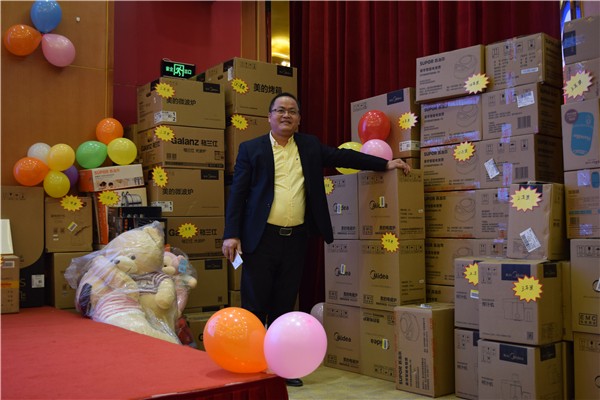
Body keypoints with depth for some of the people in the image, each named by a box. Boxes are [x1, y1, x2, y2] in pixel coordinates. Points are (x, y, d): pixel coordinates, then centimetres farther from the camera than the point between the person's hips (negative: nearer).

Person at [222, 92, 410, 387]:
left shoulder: (310, 145, 12)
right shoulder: (251, 149, 1)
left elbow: (342, 156, 14)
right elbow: (237, 193, -3)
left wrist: (385, 163, 8)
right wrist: (231, 234, -11)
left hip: (295, 239, 4)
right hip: (262, 238, -3)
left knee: (285, 305, 11)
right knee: (254, 305, 1)